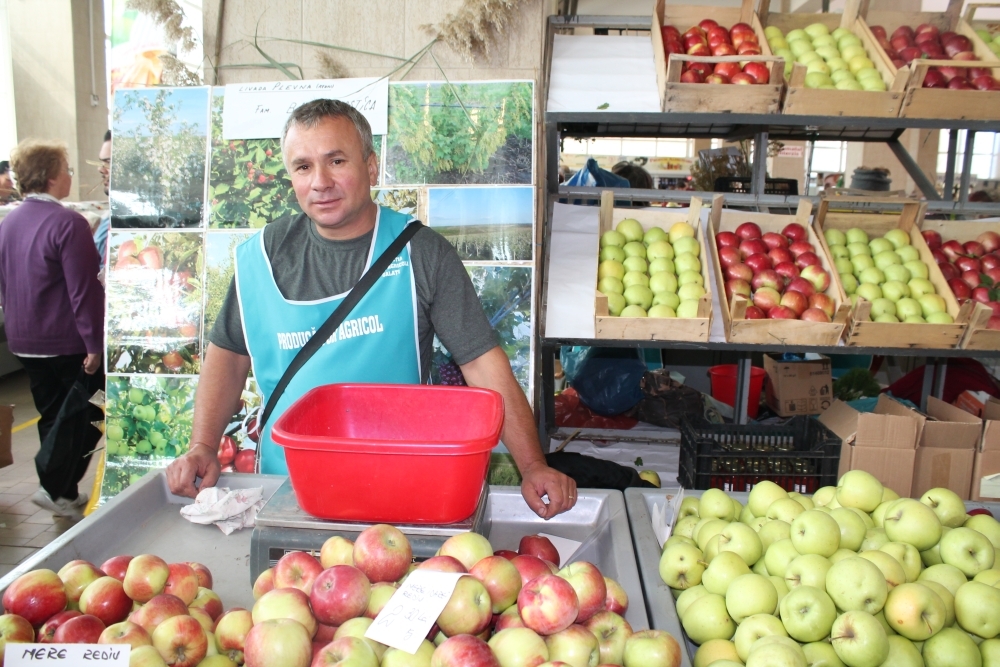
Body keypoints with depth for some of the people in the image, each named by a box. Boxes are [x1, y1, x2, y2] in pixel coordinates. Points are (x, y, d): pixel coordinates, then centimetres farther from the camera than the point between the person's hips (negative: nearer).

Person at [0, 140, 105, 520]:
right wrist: (95, 343, -18)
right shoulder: (67, 223, -18)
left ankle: (56, 488, 24)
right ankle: (60, 490, 7)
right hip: (67, 342, -7)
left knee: (52, 416, 17)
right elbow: (84, 291, -21)